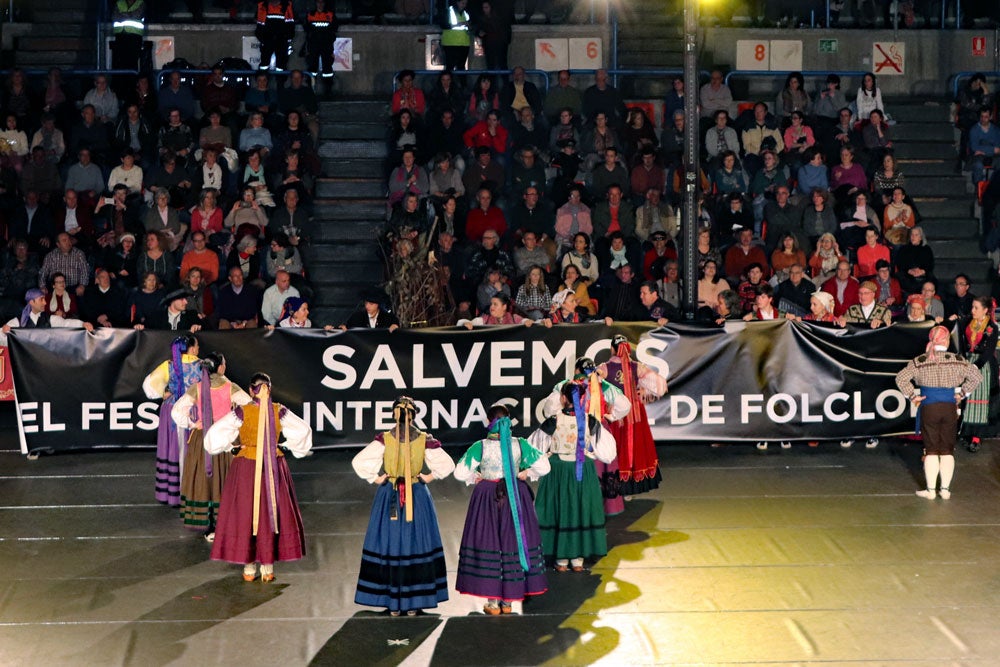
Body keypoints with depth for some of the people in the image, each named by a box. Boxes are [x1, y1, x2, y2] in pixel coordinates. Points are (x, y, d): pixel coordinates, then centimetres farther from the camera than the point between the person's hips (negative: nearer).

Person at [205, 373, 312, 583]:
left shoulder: (241, 412, -11)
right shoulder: (279, 411, -7)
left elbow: (215, 434, -15)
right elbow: (303, 431, -5)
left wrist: (231, 447, 2)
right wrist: (286, 447, 8)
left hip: (246, 468, -2)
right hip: (274, 469, 2)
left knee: (245, 513, 8)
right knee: (272, 513, 11)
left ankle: (249, 567, 11)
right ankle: (268, 567, 13)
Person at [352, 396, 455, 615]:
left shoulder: (384, 439, -9)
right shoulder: (425, 440, -6)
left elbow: (359, 462, -16)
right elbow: (447, 464, -8)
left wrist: (376, 479, -4)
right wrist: (429, 477, 3)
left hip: (389, 498, 0)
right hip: (417, 498, 0)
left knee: (389, 546, 6)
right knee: (416, 545, 7)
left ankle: (393, 604, 7)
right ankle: (413, 603, 9)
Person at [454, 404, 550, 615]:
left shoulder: (480, 447, -13)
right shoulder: (520, 445, -7)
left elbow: (460, 473, -16)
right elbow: (544, 467, -4)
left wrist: (474, 478, 2)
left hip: (487, 498, -2)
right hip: (515, 499, 2)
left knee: (487, 543, 7)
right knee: (513, 541, 11)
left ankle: (493, 603, 9)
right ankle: (508, 601, 16)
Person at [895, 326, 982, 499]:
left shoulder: (920, 361, -4)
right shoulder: (957, 360, 0)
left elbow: (901, 378, -13)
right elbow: (977, 376, 1)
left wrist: (912, 396, -3)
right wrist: (962, 393, 8)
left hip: (928, 408, -1)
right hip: (950, 408, 1)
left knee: (931, 450, 6)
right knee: (947, 450, 9)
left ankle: (931, 490, 7)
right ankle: (945, 489, 10)